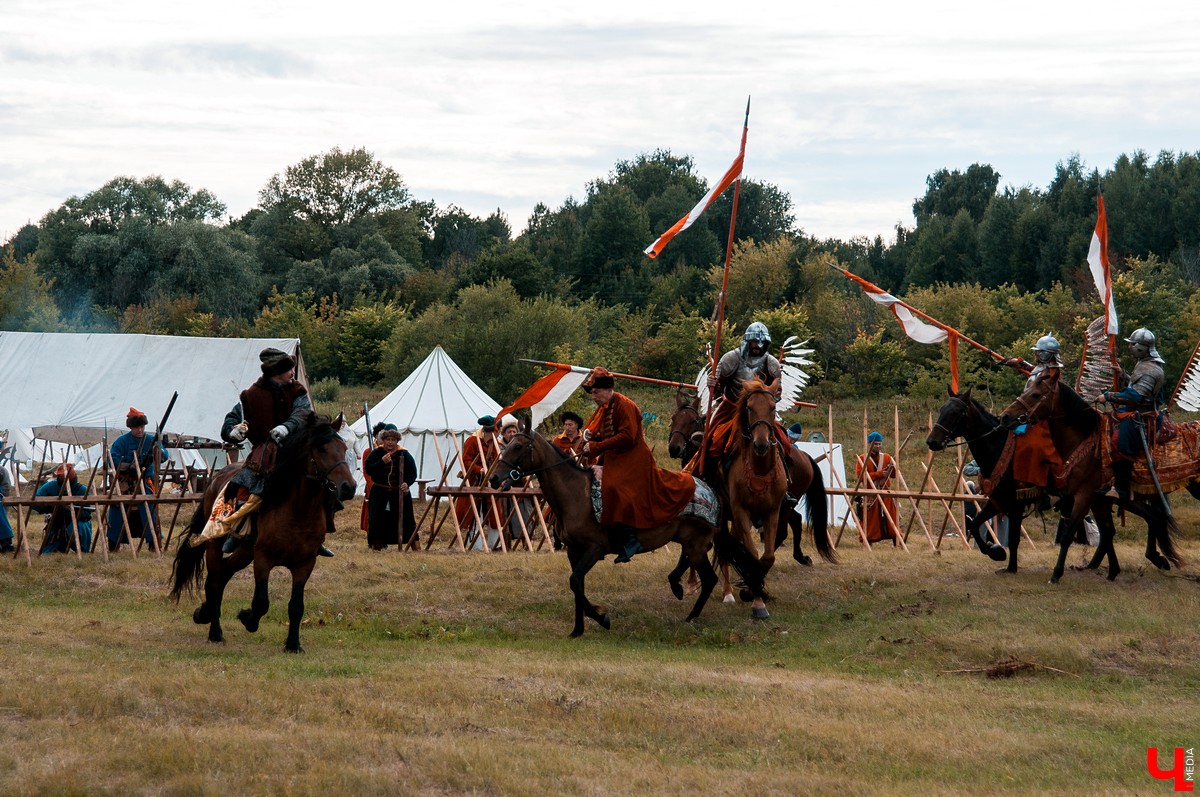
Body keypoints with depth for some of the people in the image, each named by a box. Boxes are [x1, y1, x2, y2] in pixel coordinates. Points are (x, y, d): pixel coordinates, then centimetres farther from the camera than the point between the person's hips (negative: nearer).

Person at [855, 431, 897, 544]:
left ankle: (896, 543, -2)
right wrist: (880, 474, -16)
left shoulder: (886, 457, 14)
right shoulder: (862, 459, 3)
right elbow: (860, 476, -10)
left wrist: (892, 468, -16)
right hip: (870, 495, -3)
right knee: (870, 522, -5)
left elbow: (895, 474, 8)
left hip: (886, 494, 3)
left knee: (891, 520, -2)